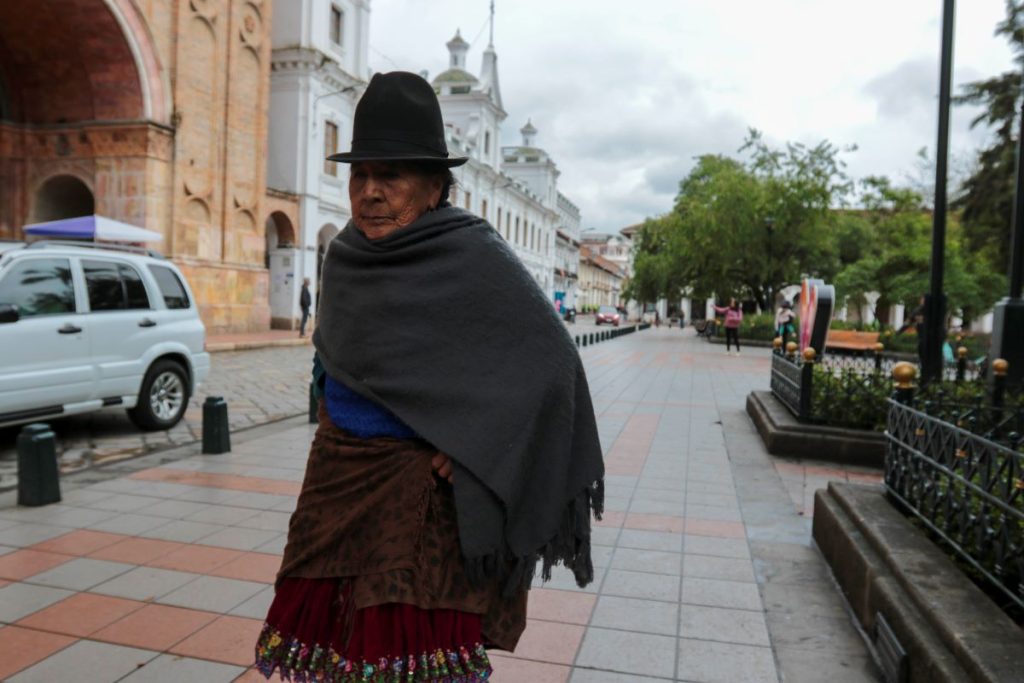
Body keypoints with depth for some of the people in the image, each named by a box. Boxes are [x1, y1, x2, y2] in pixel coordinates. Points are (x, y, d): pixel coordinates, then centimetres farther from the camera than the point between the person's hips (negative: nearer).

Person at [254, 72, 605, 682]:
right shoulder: (345, 255, 5)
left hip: (424, 489, -6)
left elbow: (550, 365, -17)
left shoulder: (475, 257, -14)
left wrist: (476, 451, -18)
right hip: (339, 478, 6)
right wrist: (336, 411, 12)